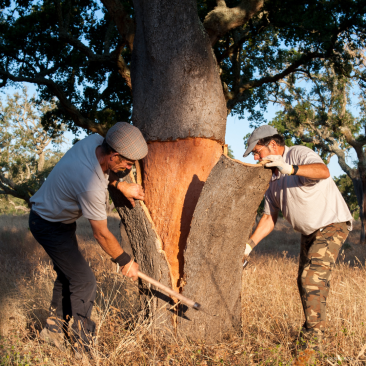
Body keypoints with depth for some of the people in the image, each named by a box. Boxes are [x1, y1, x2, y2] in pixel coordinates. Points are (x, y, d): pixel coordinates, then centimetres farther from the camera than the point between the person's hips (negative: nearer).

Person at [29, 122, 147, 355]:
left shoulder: (94, 140, -16)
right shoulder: (91, 187, -38)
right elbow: (101, 234, -24)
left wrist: (120, 185, -3)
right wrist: (125, 261, -10)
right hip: (49, 226, -10)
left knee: (68, 274, 19)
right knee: (84, 282, -7)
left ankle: (54, 330, 35)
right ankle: (84, 350, 5)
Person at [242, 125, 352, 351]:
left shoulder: (299, 154, -16)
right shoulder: (273, 176, 8)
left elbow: (323, 171, -39)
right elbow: (269, 217, 9)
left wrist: (290, 169, -51)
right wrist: (250, 245, 0)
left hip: (332, 224, -9)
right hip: (309, 232, 9)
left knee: (313, 280, -18)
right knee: (304, 282, 14)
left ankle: (312, 344, -12)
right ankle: (312, 333, 30)